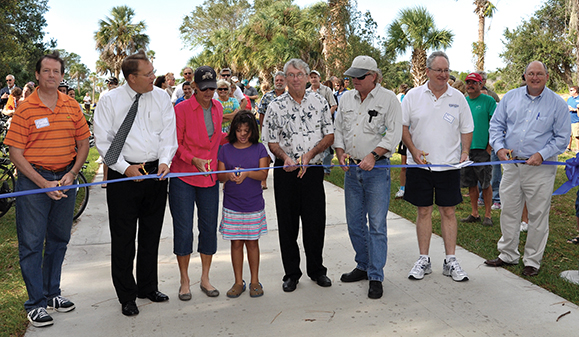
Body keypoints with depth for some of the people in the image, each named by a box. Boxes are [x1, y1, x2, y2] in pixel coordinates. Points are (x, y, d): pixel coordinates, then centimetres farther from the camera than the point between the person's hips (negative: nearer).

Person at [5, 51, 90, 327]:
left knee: (59, 239, 14)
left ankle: (52, 293, 29)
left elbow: (83, 143, 9)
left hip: (66, 179, 4)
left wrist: (71, 174, -5)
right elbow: (16, 153, -8)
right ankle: (36, 303, 11)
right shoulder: (25, 109, -7)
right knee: (31, 243, 0)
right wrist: (44, 183, -15)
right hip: (33, 180, -4)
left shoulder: (72, 107, 5)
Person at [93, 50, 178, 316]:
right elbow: (103, 141, -5)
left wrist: (164, 161, -13)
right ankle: (126, 296, 19)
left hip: (156, 174, 3)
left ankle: (148, 287, 31)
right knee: (123, 237, 4)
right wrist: (125, 168, -14)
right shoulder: (110, 101, -5)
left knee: (151, 234, 14)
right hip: (123, 174, -3)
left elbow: (168, 134, 3)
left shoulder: (161, 98, 4)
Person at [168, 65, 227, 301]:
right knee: (183, 230, 2)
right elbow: (176, 144, -9)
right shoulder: (182, 109, -9)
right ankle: (184, 280, 19)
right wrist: (194, 160, -23)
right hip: (183, 177, -5)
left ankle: (205, 279, 24)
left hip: (209, 176, 5)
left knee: (209, 228, 9)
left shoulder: (217, 108, 8)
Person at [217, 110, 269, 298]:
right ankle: (238, 282, 18)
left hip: (254, 204, -1)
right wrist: (230, 175, -20)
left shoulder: (259, 149, 2)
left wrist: (247, 173, -25)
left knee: (252, 241, 6)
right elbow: (220, 176, 2)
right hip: (232, 204, 1)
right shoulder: (226, 149, 5)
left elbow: (263, 174, -7)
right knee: (236, 242, 5)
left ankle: (255, 281, 19)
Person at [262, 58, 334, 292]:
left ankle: (316, 269, 25)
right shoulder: (275, 106, 1)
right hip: (285, 171, 0)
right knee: (287, 223, 6)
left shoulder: (319, 102, 4)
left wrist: (310, 153, -11)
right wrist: (285, 157, -16)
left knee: (316, 222, 6)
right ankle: (291, 273, 20)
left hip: (313, 170, 1)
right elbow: (271, 141, 3)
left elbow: (329, 135, 4)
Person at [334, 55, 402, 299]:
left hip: (377, 169, -5)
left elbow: (394, 133, -10)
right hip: (351, 169, 6)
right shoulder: (346, 98, 12)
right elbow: (338, 130, 15)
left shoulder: (388, 99, -4)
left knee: (377, 225, -3)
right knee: (354, 223, 12)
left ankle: (376, 277, 6)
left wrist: (373, 155, -20)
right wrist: (340, 153, -1)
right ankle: (363, 266, 29)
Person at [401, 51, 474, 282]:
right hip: (419, 164, 0)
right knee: (423, 211, 7)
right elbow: (402, 126, 4)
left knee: (448, 212, 5)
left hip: (449, 165, 1)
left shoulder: (458, 98, 6)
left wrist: (465, 152, -4)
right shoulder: (413, 96, 3)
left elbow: (467, 129, 11)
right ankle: (424, 260, 17)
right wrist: (413, 150, -8)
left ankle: (450, 261, 14)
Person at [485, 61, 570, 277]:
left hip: (541, 169, -3)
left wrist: (542, 155, -15)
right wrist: (499, 147, -7)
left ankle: (532, 261, 17)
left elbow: (562, 137, -1)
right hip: (511, 164, 3)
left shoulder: (557, 103, -2)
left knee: (538, 216, 4)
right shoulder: (510, 97, 6)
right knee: (508, 212, 10)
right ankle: (508, 255, 25)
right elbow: (496, 124, 10)